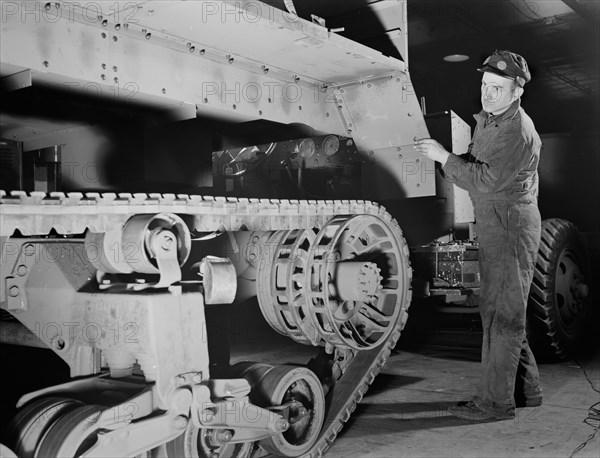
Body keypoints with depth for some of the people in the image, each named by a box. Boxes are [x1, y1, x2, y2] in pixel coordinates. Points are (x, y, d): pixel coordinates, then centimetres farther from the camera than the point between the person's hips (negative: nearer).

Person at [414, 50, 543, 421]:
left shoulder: (518, 132, -18)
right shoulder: (486, 119, 13)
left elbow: (487, 180, -24)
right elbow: (476, 166, 21)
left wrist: (444, 157, -20)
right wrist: (448, 158, 2)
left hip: (512, 227, -10)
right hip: (492, 226, 10)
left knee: (502, 314, -5)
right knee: (506, 312, 15)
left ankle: (495, 401, 3)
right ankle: (526, 389, 27)